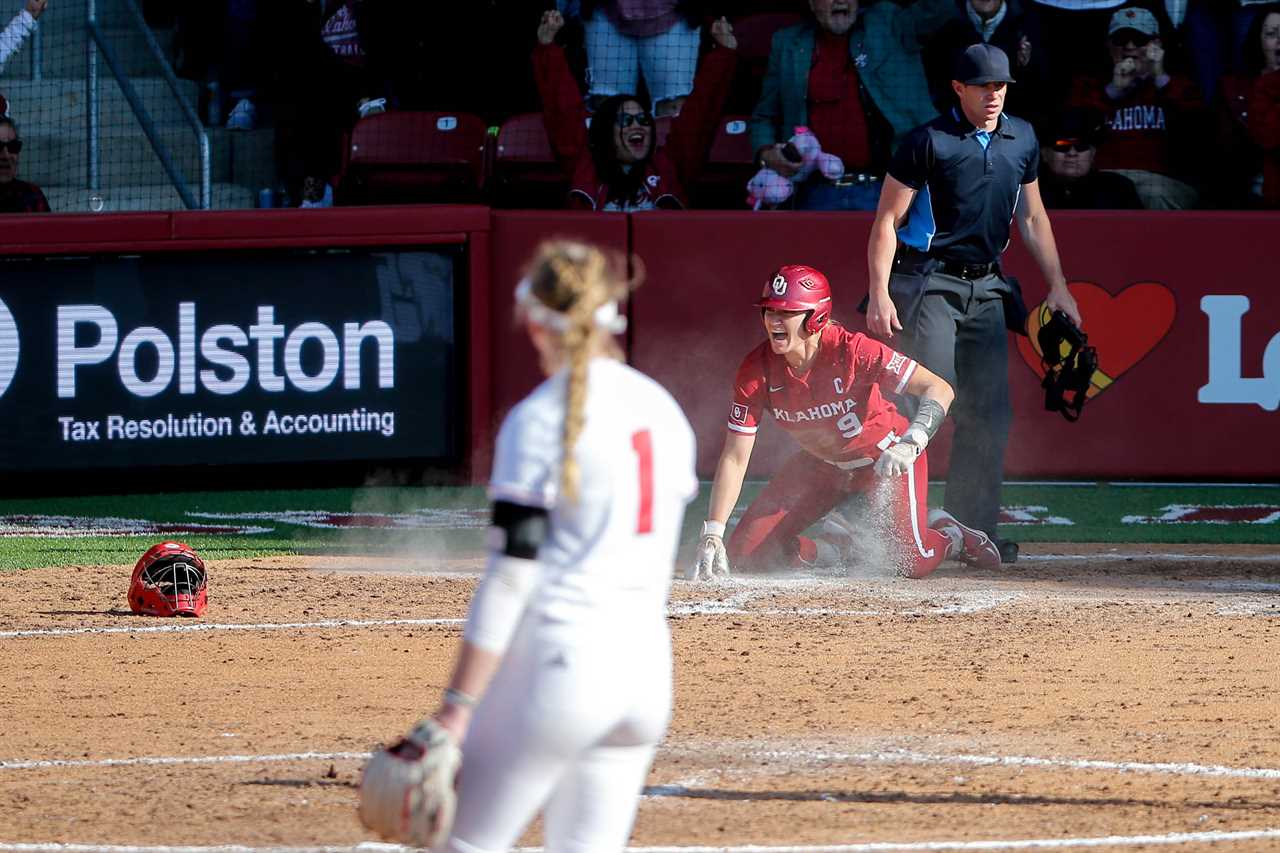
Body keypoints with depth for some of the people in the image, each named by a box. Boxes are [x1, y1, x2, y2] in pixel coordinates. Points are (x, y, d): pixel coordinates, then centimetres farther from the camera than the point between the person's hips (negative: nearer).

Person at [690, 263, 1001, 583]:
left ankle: (949, 536, 18)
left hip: (885, 457, -4)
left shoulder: (851, 350, -32)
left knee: (912, 563, -19)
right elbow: (735, 458, -19)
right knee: (746, 553, -6)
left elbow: (939, 389, -32)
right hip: (822, 463, 4)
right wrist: (712, 537, -27)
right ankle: (845, 548, 17)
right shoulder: (757, 370, -22)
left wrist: (910, 445, -49)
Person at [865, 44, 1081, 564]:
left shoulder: (1021, 140, 9)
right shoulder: (929, 141, -9)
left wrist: (1057, 286, 16)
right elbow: (887, 219, -8)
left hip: (986, 288, 6)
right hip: (927, 283, -6)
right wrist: (879, 295, -17)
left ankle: (973, 534, 9)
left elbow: (1031, 217, 21)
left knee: (988, 414, 3)